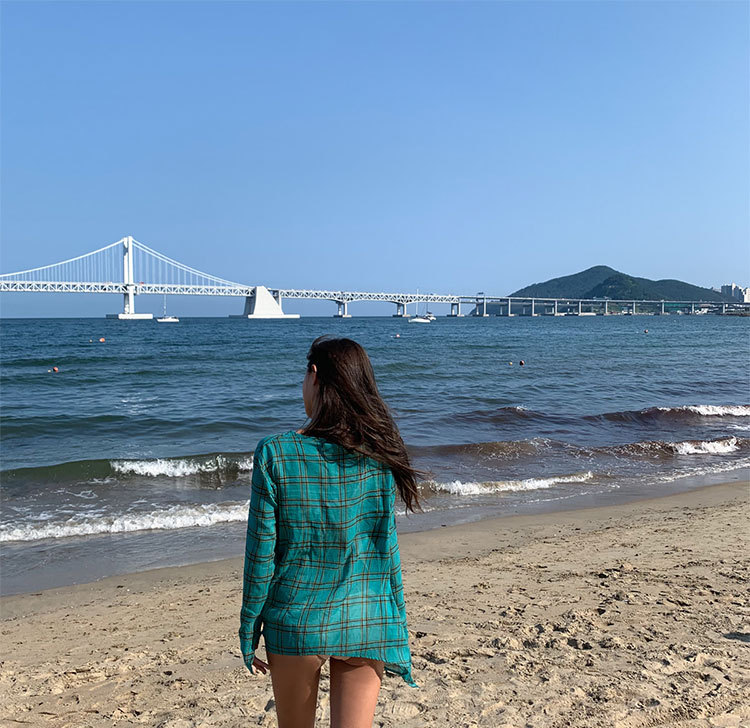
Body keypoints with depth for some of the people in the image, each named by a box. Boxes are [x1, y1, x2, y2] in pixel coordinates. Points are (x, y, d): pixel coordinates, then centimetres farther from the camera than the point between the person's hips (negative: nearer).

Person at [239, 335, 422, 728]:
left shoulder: (275, 453, -13)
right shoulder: (378, 453, -5)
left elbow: (262, 553, -9)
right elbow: (386, 546, 0)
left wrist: (248, 630, 3)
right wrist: (395, 625, 10)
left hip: (297, 620, -1)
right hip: (366, 622, 1)